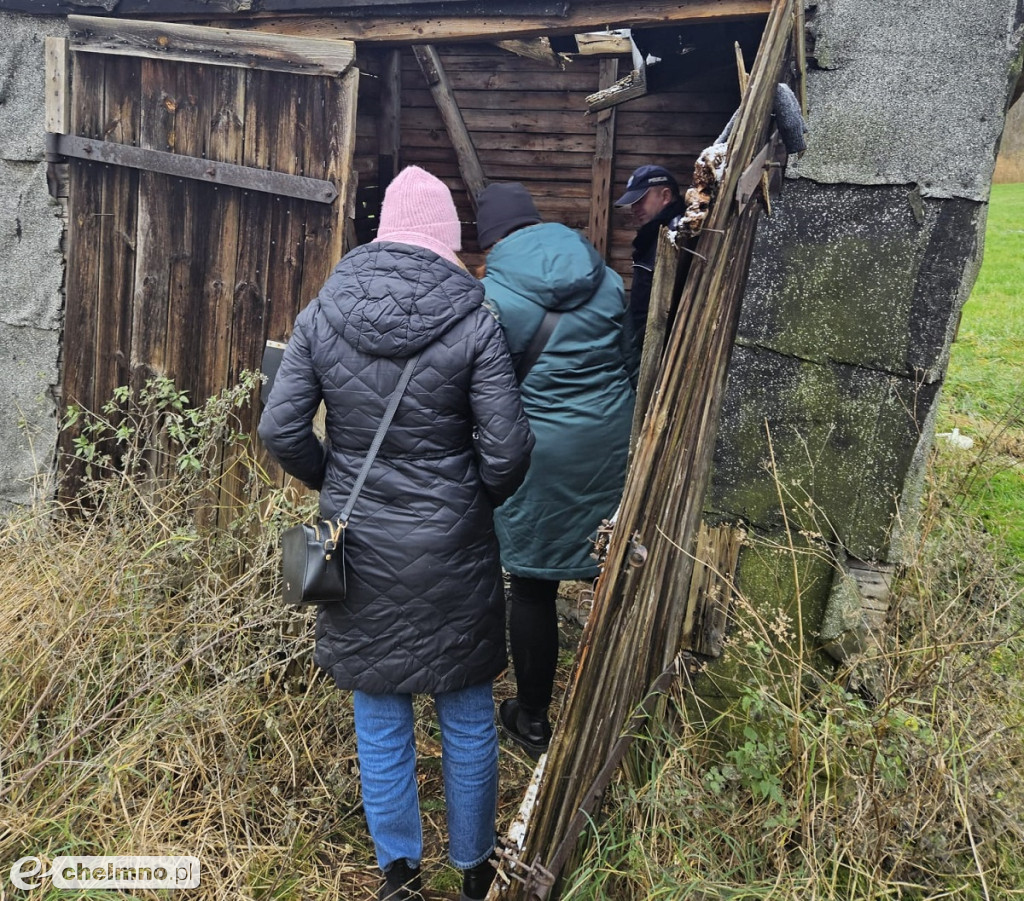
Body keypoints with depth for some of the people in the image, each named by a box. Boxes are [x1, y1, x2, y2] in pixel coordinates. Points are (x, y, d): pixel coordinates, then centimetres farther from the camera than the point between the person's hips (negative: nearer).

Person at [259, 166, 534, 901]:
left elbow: (281, 428, -5)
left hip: (360, 545, 2)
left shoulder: (322, 315, -5)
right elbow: (507, 450, -13)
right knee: (467, 714, 17)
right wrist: (480, 500, 7)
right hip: (451, 550, -2)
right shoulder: (473, 324, -14)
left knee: (380, 715, 19)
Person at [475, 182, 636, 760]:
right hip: (613, 444, 5)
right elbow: (632, 363, 12)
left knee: (533, 588, 9)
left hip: (539, 454, -4)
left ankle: (533, 720, 25)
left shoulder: (494, 296, -8)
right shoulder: (605, 279, 5)